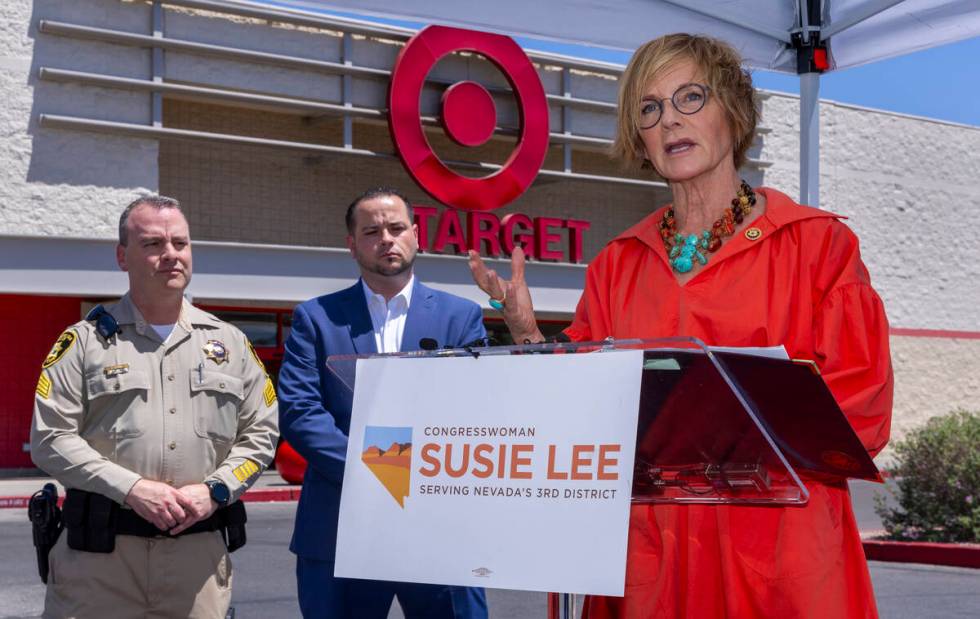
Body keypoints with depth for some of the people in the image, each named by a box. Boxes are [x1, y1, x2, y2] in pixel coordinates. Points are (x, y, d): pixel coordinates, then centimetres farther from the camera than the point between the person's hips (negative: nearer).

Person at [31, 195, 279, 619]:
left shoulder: (229, 342, 12)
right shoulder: (85, 341, 4)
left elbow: (260, 433, 12)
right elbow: (49, 438, -2)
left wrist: (214, 490, -5)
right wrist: (131, 488, -12)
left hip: (200, 550, 2)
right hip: (101, 551, -2)